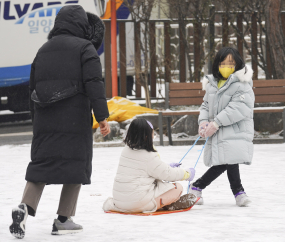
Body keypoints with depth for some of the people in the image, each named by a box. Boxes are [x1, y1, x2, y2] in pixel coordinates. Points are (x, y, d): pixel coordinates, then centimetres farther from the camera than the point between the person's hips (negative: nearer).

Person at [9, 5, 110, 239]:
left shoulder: (44, 50, 17)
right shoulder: (85, 48, -3)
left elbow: (33, 86, 20)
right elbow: (94, 84, -13)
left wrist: (37, 119, 26)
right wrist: (102, 116, -14)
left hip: (44, 122, 5)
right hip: (75, 121, -5)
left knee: (40, 165, 7)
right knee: (77, 165, 4)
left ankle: (25, 207, -15)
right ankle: (63, 220, 3)